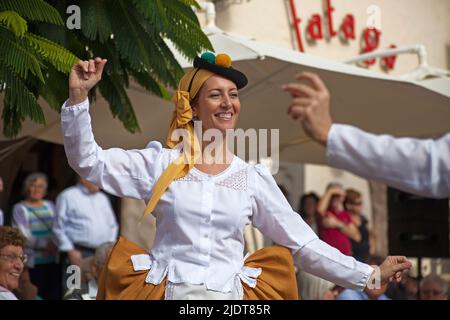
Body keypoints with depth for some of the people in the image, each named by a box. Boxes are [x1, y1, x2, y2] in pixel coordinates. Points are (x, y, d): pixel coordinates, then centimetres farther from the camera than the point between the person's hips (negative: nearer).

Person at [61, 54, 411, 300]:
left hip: (229, 295, 1)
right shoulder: (162, 164, 3)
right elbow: (88, 162, -1)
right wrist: (78, 96, -12)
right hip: (165, 290, -1)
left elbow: (304, 244, 6)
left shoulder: (254, 178, 5)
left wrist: (369, 276, 1)